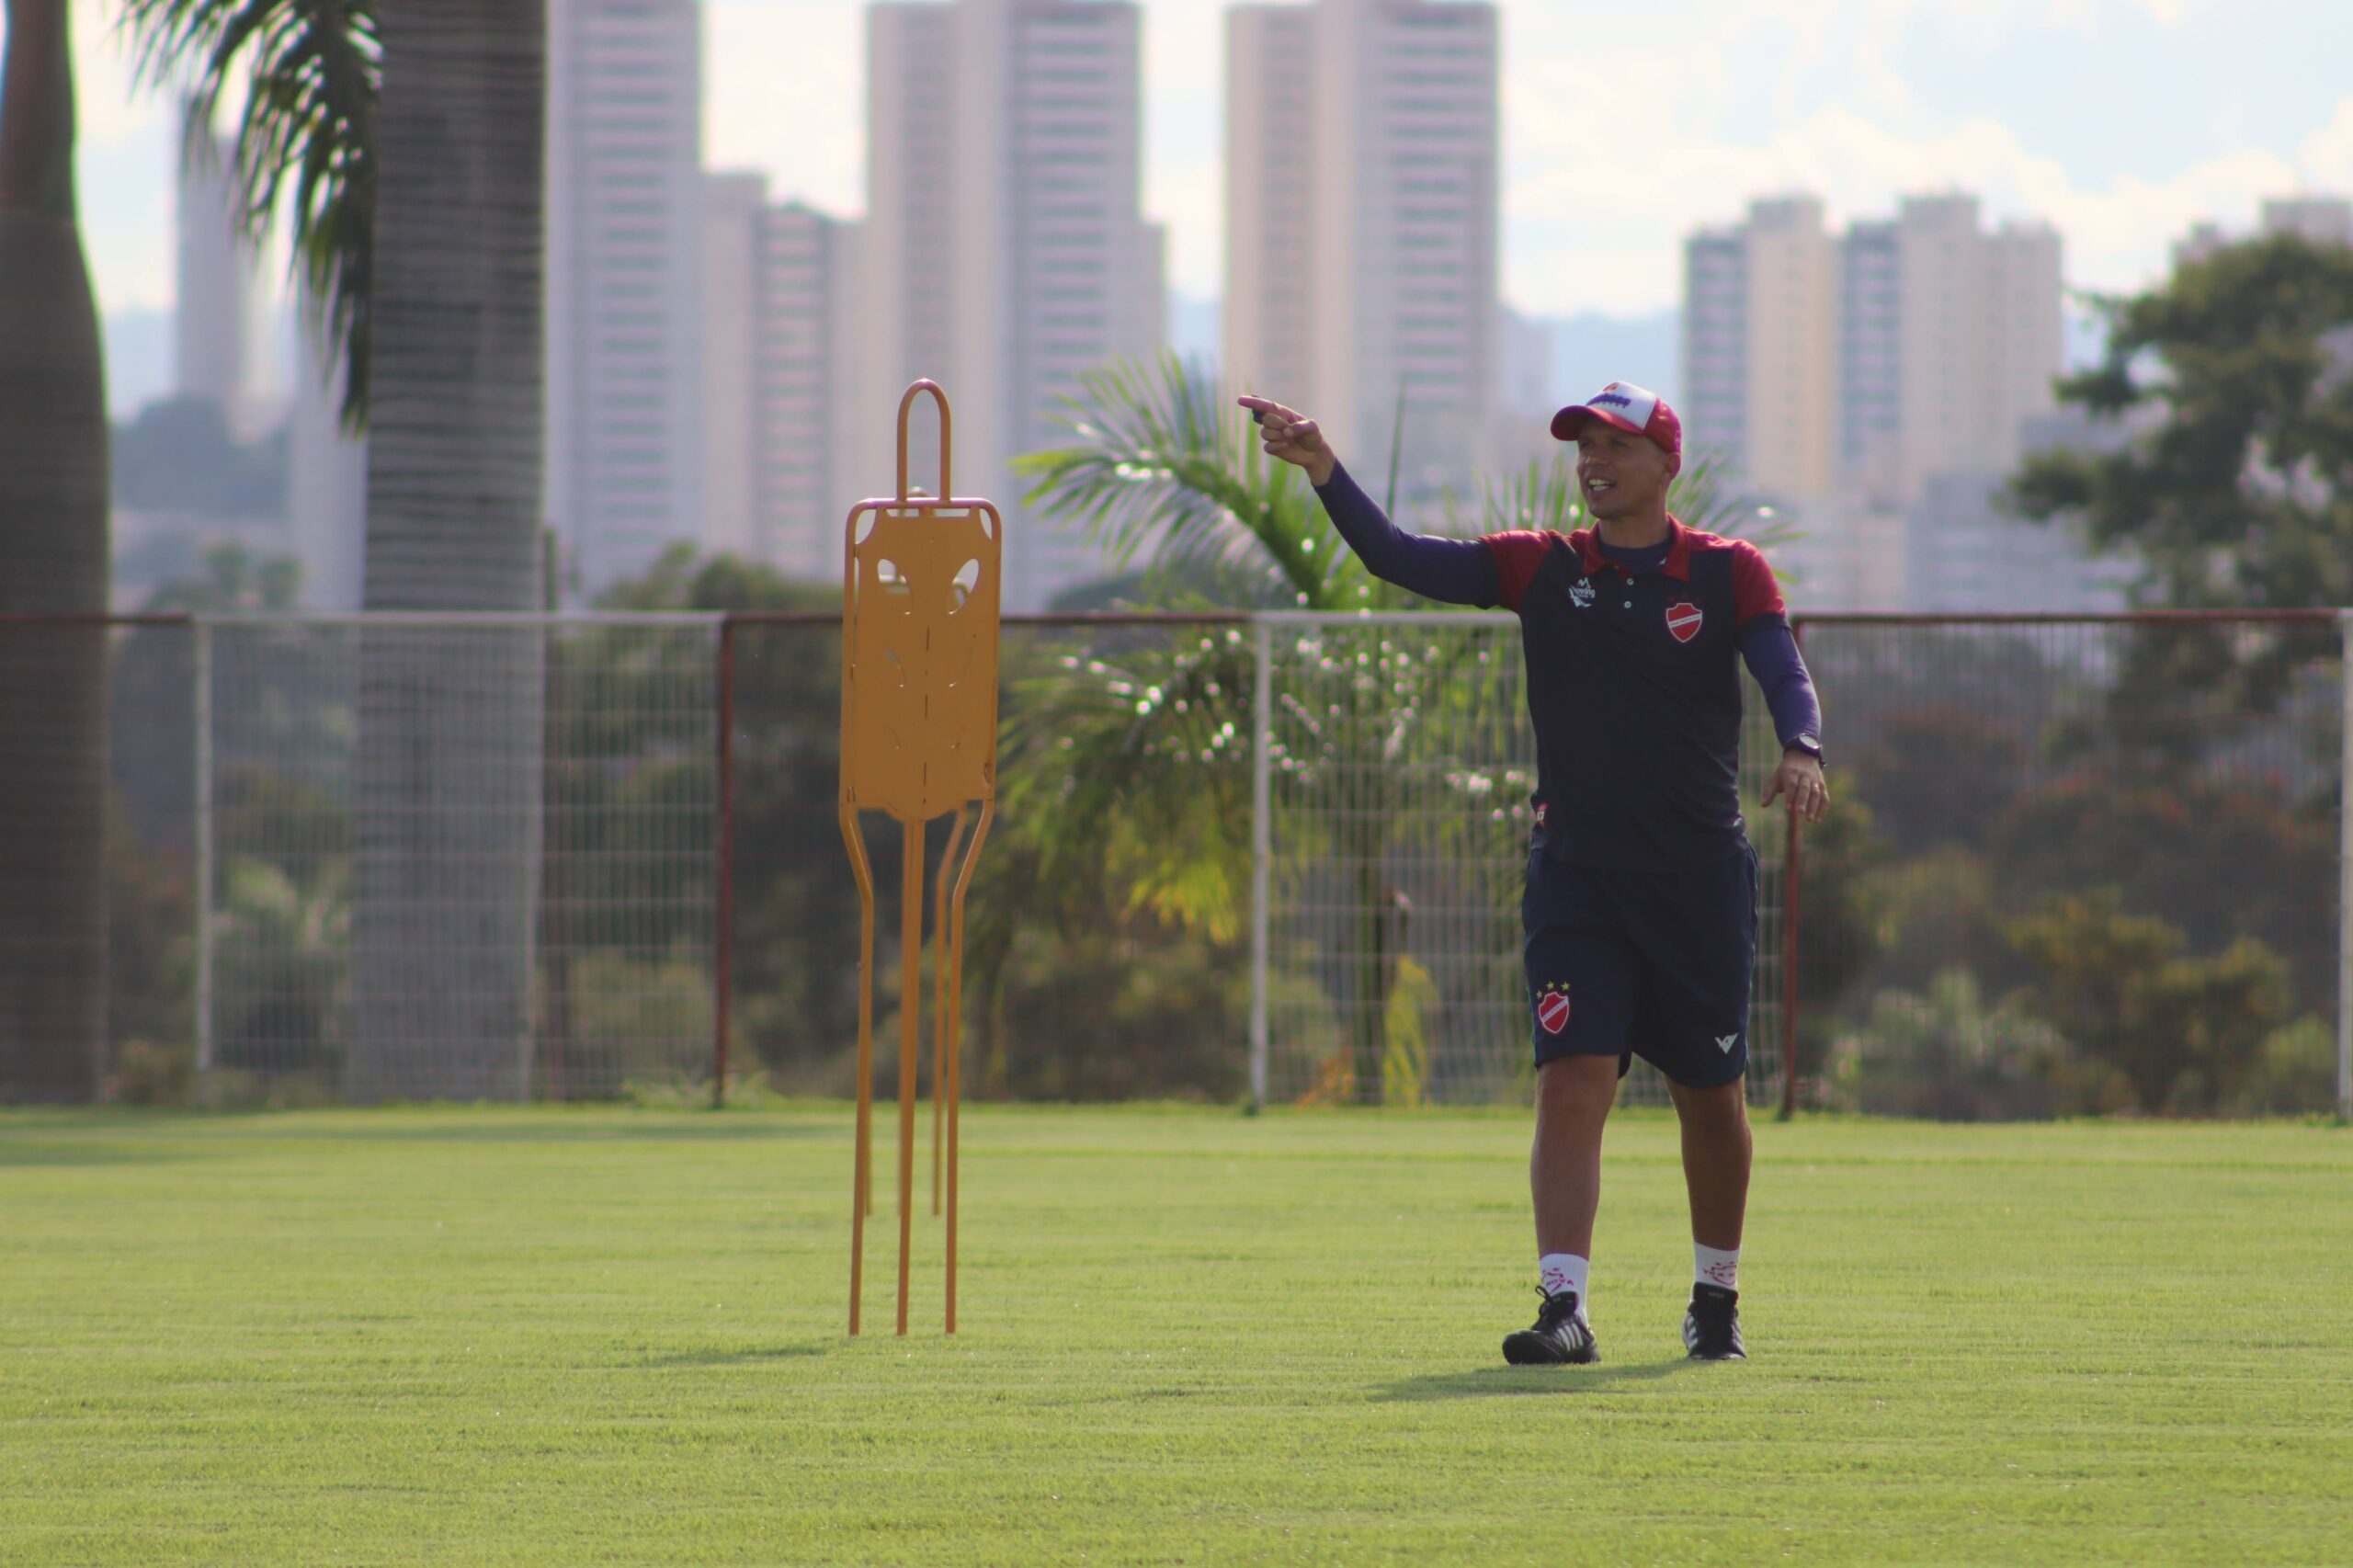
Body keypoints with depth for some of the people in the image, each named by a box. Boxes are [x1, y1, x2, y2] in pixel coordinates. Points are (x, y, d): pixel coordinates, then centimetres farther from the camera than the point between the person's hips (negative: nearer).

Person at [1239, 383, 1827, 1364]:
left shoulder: (1729, 573, 1)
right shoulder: (1543, 568, 4)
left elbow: (1785, 675, -12)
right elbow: (1398, 559, -3)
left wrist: (1801, 751, -34)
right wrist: (1324, 472, -17)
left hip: (1701, 877, 0)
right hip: (1575, 872, 0)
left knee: (1712, 1098, 9)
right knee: (1572, 1081, -14)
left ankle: (1716, 1299, 28)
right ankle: (1565, 1306, -19)